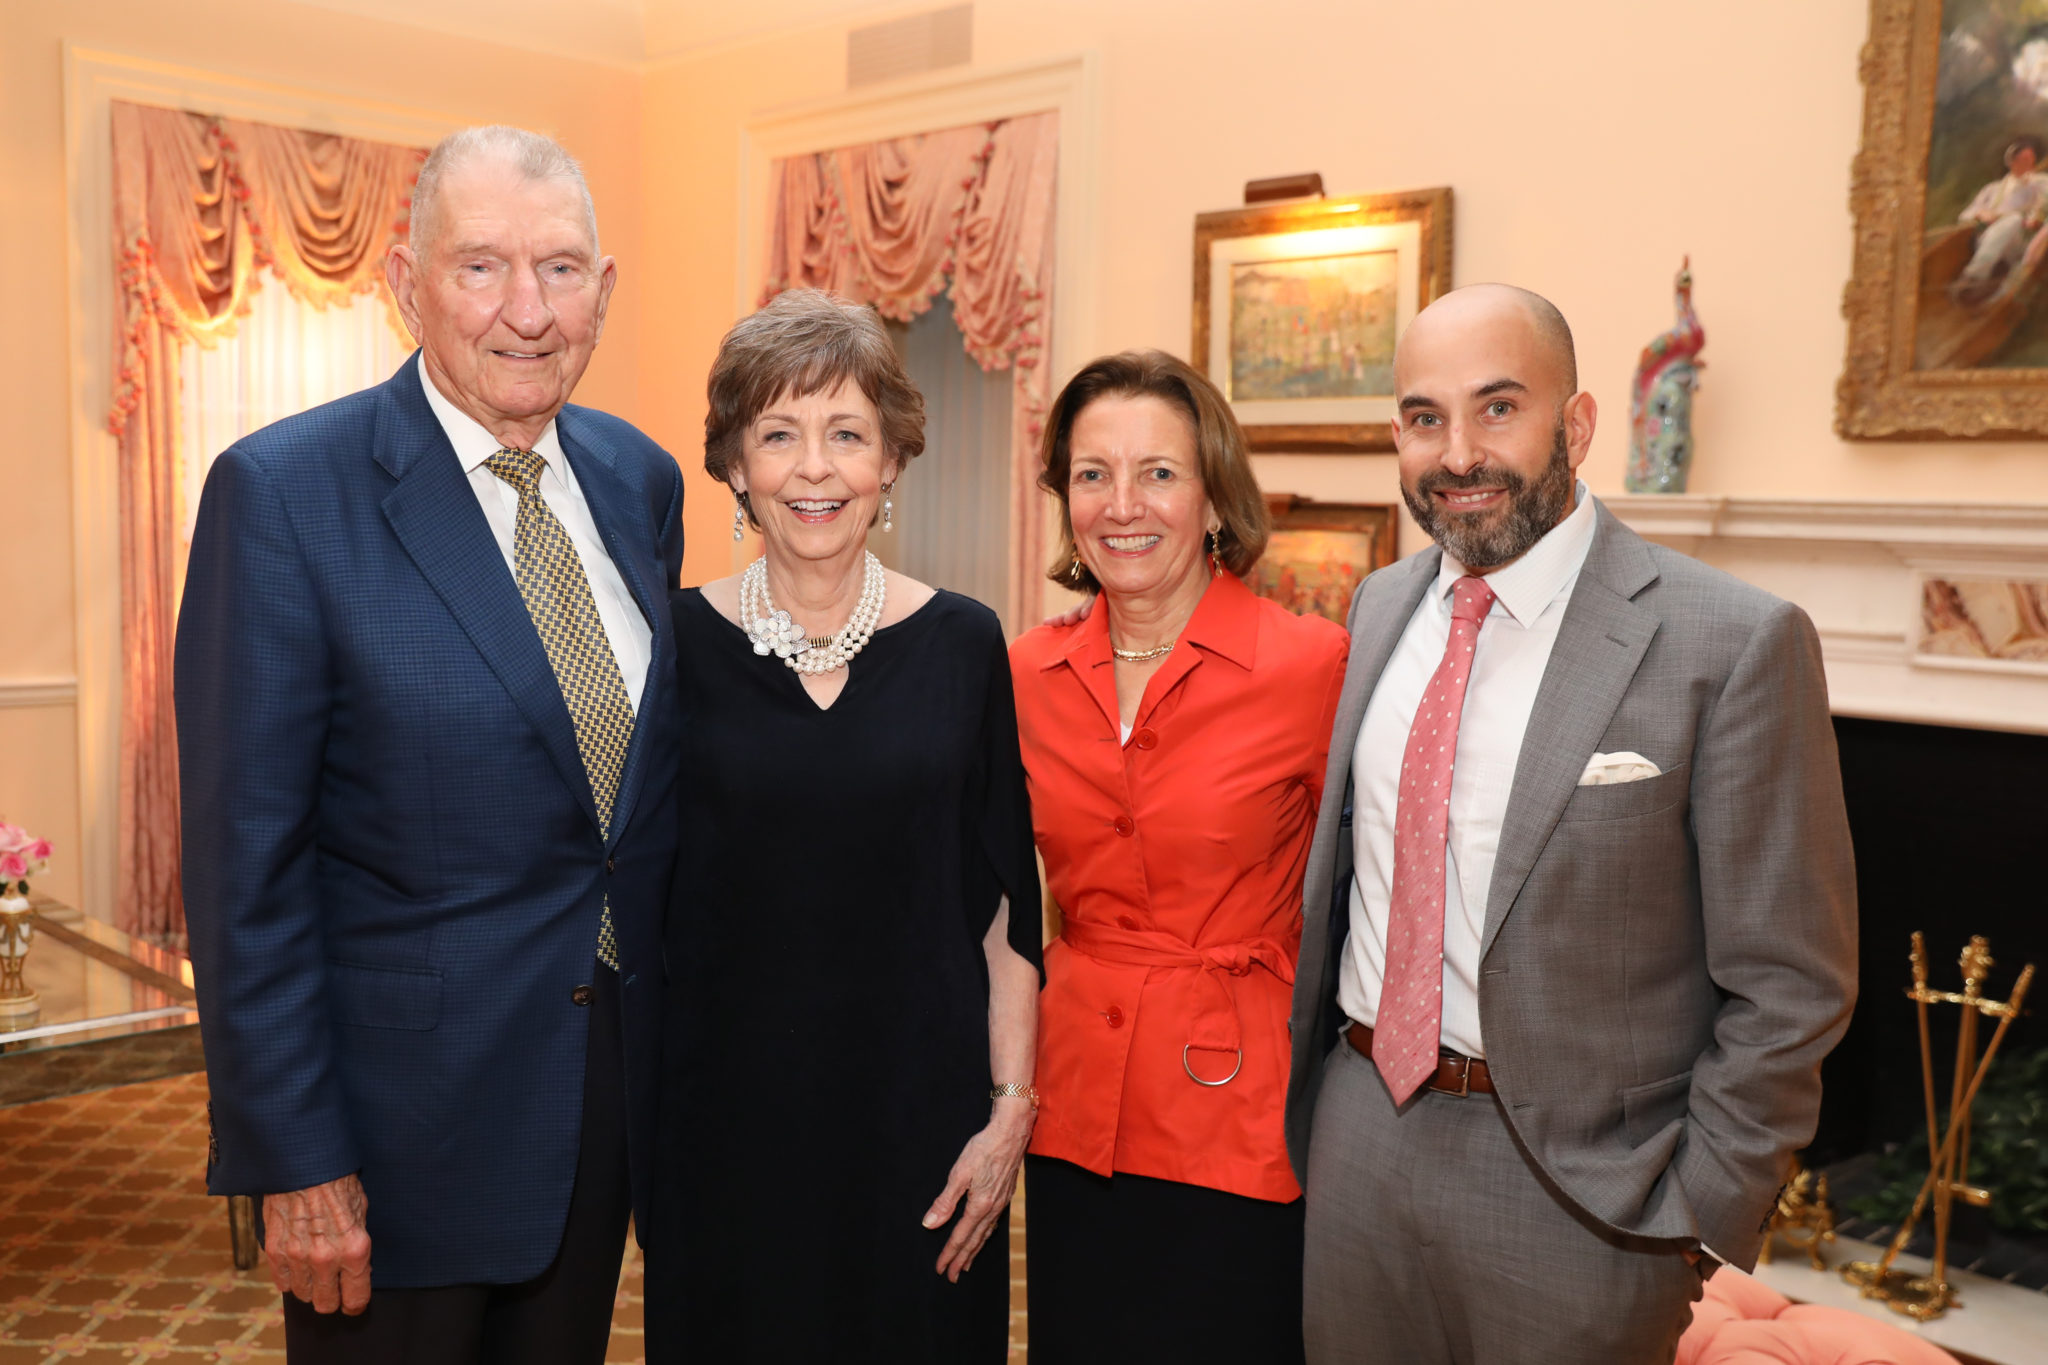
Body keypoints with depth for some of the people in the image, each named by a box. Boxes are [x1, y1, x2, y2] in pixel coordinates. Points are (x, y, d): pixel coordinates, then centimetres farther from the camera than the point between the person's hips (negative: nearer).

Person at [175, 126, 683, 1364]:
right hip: (403, 1101, -5)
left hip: (611, 1071, 5)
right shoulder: (284, 491, -15)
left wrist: (676, 1038, 11)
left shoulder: (641, 479, 2)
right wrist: (294, 1162, -13)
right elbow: (247, 858, -14)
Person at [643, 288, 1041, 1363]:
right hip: (724, 1113, 0)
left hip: (920, 1113, 0)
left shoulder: (962, 643, -3)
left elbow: (1006, 899, 0)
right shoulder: (676, 643, -4)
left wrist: (1011, 1109, -4)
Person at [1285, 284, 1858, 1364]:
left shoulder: (1736, 644, -14)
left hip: (1580, 1188, -5)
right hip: (1357, 1141, 5)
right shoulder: (1379, 608, 4)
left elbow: (1786, 989, -11)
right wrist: (1315, 1089, 10)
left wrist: (1695, 1239, -11)